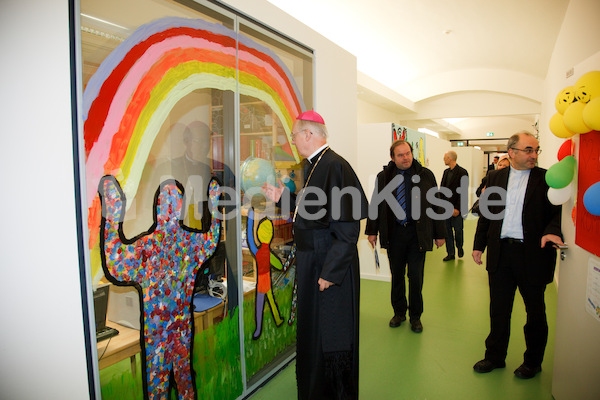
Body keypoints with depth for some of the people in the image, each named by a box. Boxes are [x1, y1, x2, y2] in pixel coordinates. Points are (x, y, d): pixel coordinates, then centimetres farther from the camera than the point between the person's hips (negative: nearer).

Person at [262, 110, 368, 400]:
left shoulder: (335, 167, -20)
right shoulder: (312, 166, 9)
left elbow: (347, 227, -23)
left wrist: (330, 271, -22)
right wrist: (282, 198, 10)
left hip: (330, 263, -10)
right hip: (310, 260, 10)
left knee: (330, 337, 6)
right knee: (311, 330, 23)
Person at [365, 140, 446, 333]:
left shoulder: (425, 175, 2)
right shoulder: (383, 177, 4)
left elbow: (436, 205, 4)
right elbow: (375, 204, 7)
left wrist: (439, 234, 3)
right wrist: (372, 231, 3)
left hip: (417, 233, -1)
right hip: (393, 233, 1)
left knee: (416, 277, 3)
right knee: (397, 275, 12)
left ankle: (415, 316, 22)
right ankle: (399, 312, 29)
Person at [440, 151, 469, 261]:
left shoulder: (462, 172, -9)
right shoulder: (446, 172, 12)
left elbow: (463, 192, -12)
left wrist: (457, 208, -16)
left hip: (456, 208, -6)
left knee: (458, 230, 5)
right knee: (447, 231, 8)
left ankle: (460, 248, 31)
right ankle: (450, 253, 17)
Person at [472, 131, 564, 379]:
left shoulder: (547, 179, -2)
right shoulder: (495, 177, 7)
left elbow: (558, 212, -4)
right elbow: (486, 213, 10)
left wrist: (552, 231, -25)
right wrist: (479, 245, 8)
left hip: (533, 254, -2)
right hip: (500, 254, 3)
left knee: (535, 312, 13)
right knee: (498, 310, 14)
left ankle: (532, 363, 33)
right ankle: (495, 357, 31)